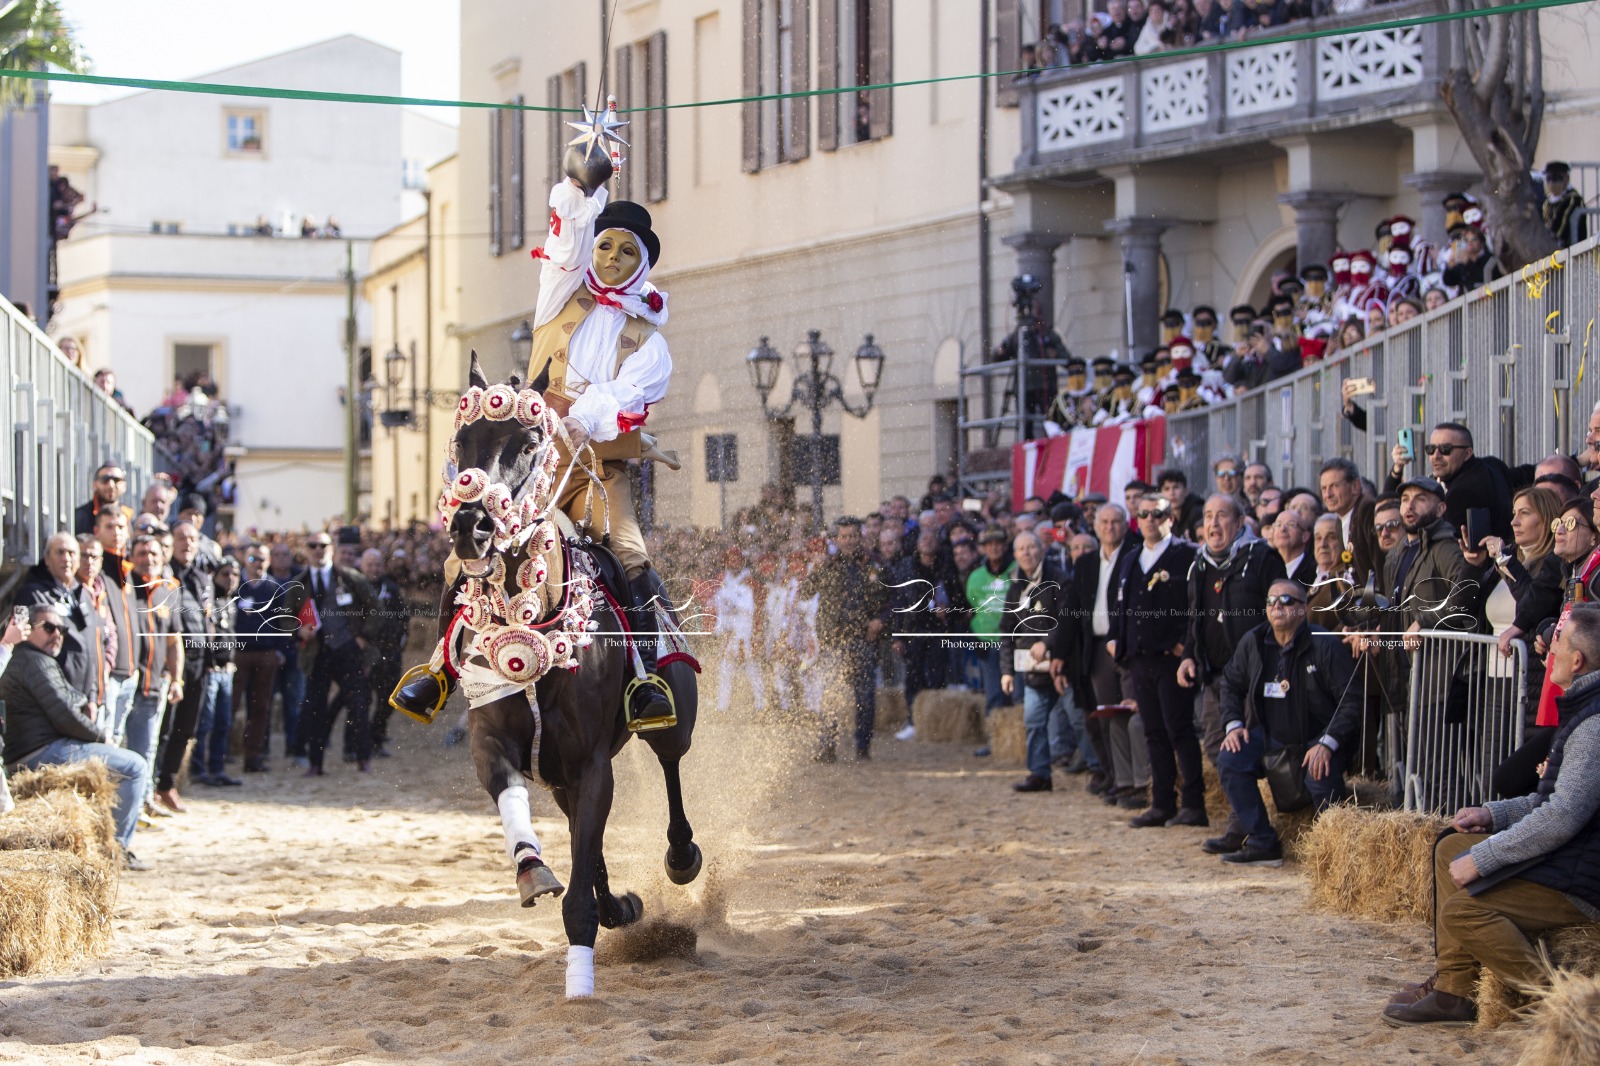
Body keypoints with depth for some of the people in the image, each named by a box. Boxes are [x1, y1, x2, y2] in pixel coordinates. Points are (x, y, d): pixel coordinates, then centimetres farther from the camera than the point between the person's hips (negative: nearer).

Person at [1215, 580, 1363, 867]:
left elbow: (1352, 701, -17)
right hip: (1271, 736, 5)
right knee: (1229, 760, -18)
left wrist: (1327, 744, -27)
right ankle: (1263, 843, -14)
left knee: (1321, 778, -34)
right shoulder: (1253, 642, 2)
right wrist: (1233, 724, 0)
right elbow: (1231, 684, 17)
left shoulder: (1324, 646, -15)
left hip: (1319, 737, -5)